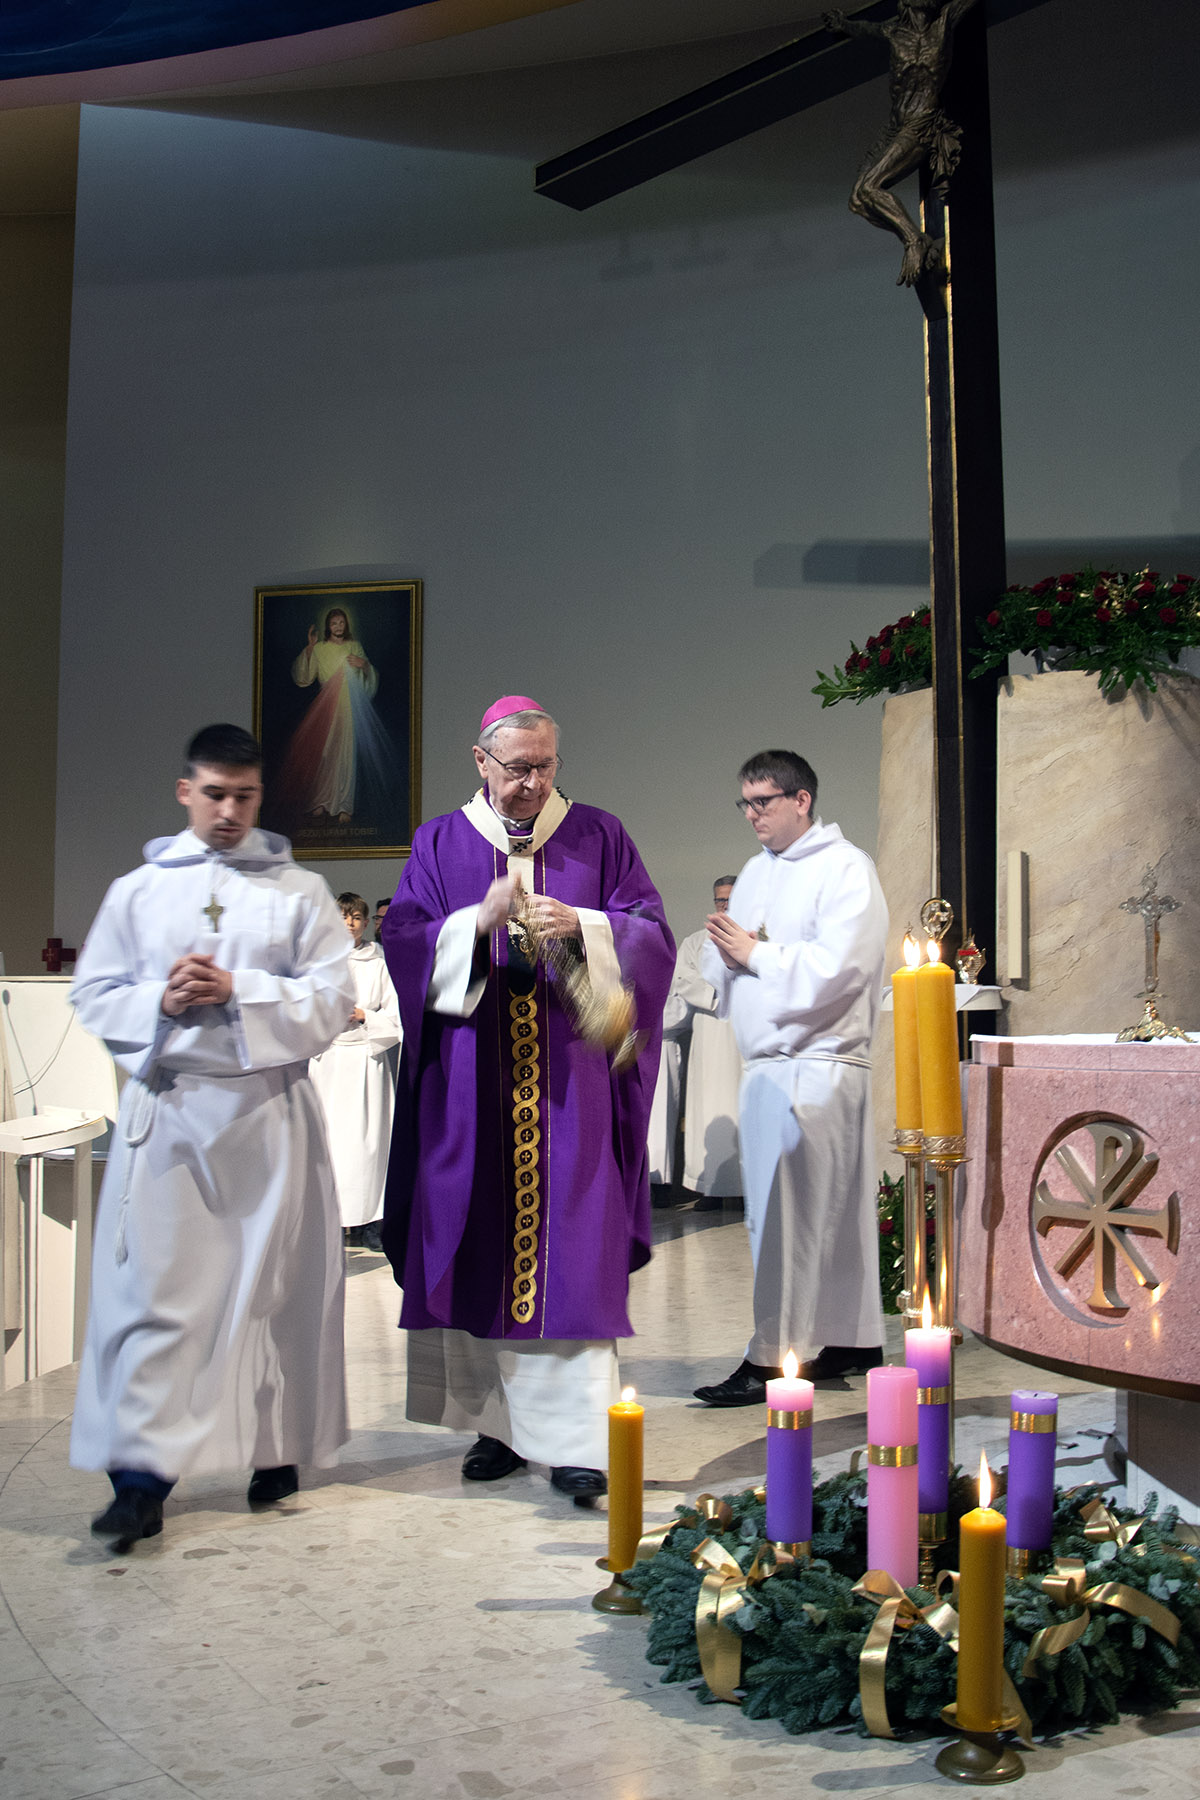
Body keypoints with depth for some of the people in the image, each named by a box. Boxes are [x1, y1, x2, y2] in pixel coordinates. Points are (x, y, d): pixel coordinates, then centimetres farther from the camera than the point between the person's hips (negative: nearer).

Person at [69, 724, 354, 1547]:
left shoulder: (300, 892, 6)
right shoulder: (137, 891, 10)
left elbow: (331, 1000, -2)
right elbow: (95, 995, 9)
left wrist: (236, 992, -14)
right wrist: (161, 1002, -10)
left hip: (267, 1111, 0)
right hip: (165, 1108, 1)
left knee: (273, 1286, 6)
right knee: (152, 1290, -4)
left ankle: (276, 1452, 21)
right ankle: (143, 1478, -1)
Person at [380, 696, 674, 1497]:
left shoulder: (599, 836, 8)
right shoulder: (440, 844, 10)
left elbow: (651, 935, 3)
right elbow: (404, 943, 1)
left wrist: (579, 926, -14)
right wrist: (483, 919, -14)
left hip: (569, 1079, -1)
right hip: (473, 1080, 1)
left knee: (570, 1252, -5)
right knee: (483, 1250, 4)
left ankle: (577, 1440, -1)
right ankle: (501, 1424, 17)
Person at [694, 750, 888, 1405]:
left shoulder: (845, 869, -7)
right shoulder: (757, 870, 19)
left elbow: (837, 966, -19)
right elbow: (723, 964, 20)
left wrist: (756, 952, -12)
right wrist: (725, 949, -3)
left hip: (818, 1065, -8)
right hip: (768, 1063, 8)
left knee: (784, 1213, -9)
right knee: (833, 1211, 13)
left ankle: (771, 1360, -5)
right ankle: (855, 1343, 22)